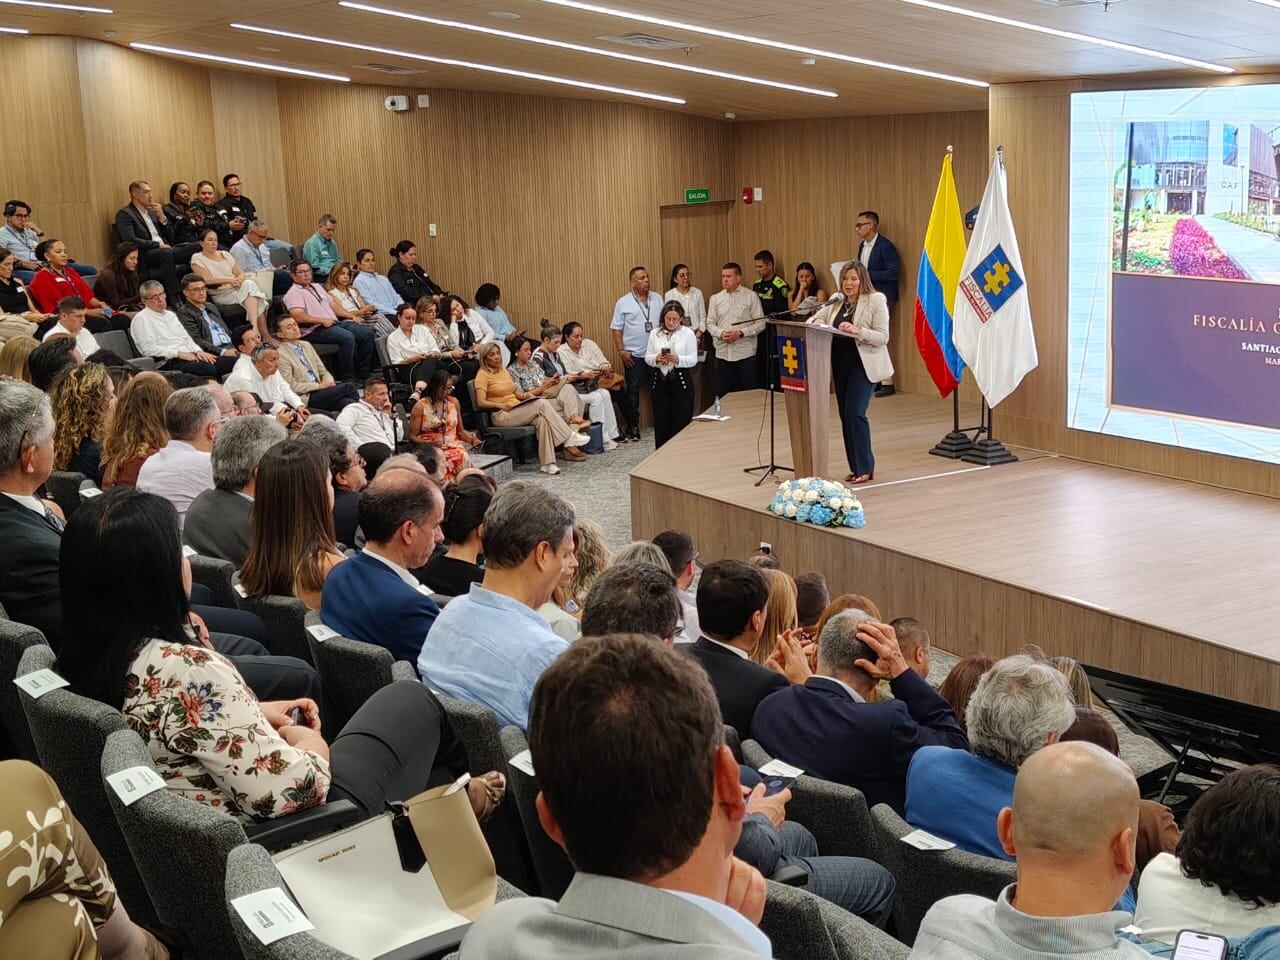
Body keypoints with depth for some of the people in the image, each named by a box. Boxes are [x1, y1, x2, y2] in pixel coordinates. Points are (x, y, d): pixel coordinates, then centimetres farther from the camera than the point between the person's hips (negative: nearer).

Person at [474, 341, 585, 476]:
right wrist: (501, 405, -22)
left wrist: (524, 395, 4)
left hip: (517, 410, 7)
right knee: (542, 404, -25)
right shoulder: (482, 375, -2)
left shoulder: (504, 370, 20)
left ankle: (547, 463, -34)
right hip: (502, 415, -7)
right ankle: (570, 438, -19)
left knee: (542, 420, -27)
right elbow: (481, 403, -11)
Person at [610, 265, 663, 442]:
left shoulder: (657, 299, 8)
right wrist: (621, 351, -9)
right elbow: (617, 329, -2)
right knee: (632, 390, 1)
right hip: (634, 355, -3)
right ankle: (632, 426, 8)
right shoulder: (623, 303, -3)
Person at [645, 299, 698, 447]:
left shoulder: (688, 333, -1)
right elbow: (647, 357, 7)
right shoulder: (655, 334, 8)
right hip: (659, 381, 2)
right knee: (661, 421, 5)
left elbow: (693, 360, -5)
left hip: (681, 381, -2)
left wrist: (677, 359, -21)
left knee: (682, 421, -1)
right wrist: (656, 359, -14)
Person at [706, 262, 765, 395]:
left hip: (745, 354, -3)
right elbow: (710, 323, 11)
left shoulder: (751, 296, 1)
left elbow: (760, 323, -2)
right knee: (724, 394, 6)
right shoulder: (715, 298, 11)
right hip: (722, 353, 3)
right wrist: (721, 333, -10)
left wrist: (741, 333, -14)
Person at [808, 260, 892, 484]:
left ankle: (865, 468, -7)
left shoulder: (876, 301, -4)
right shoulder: (836, 303, 13)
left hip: (863, 365, -7)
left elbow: (883, 337, -10)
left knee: (855, 413, -15)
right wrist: (817, 321, -7)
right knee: (845, 415, 7)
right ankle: (856, 467, 16)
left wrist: (857, 331, -26)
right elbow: (812, 319, 17)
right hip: (840, 365, 7)